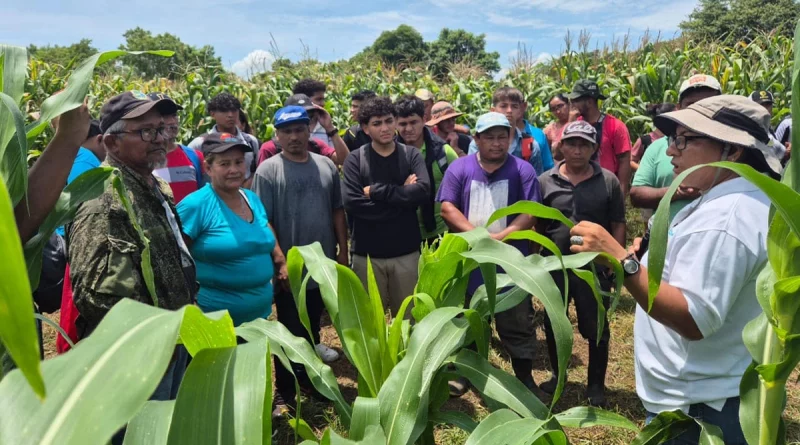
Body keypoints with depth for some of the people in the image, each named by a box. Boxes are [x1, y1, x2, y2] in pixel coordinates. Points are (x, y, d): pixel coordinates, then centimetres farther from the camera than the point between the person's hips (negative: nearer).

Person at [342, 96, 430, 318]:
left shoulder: (411, 155, 1)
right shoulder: (355, 159, -3)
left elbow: (422, 191, -17)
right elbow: (352, 204, -17)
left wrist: (375, 191, -17)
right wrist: (402, 195, -14)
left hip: (406, 252, 1)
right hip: (367, 254, -1)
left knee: (408, 316, 14)